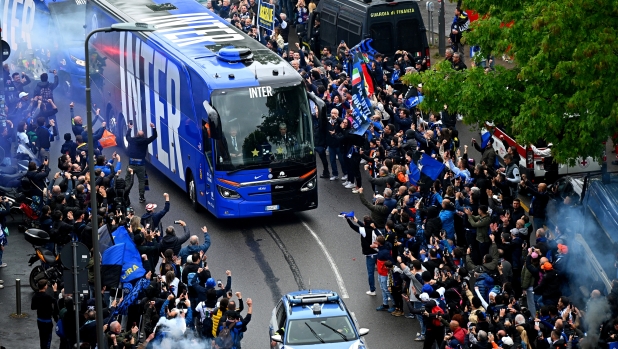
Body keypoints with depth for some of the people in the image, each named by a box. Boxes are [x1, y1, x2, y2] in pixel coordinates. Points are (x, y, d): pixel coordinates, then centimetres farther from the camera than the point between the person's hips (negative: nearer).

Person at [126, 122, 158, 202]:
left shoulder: (132, 140, 1)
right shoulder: (145, 141, -6)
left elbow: (127, 136, 25)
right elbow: (154, 136, 3)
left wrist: (130, 128, 40)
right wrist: (153, 128, 11)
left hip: (131, 164, 2)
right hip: (141, 165, -2)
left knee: (127, 180, 6)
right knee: (142, 181, 6)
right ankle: (141, 197, 3)